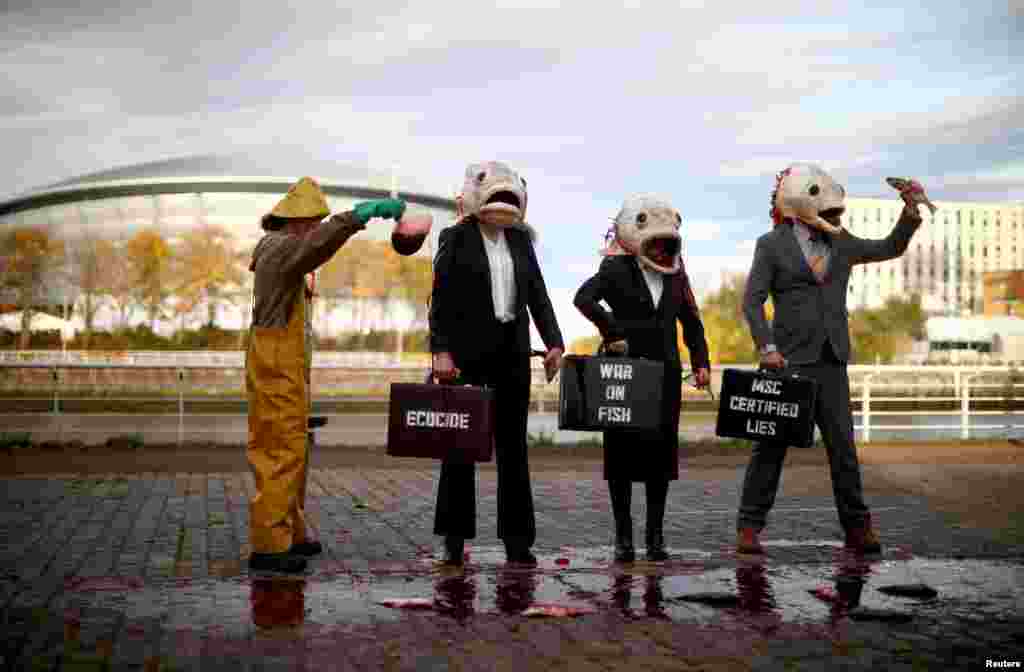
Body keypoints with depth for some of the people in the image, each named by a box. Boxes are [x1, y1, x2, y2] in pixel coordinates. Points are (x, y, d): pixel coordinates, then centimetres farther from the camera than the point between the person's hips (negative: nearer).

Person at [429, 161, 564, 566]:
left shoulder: (521, 238, 12)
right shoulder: (456, 238, -2)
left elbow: (537, 293, 9)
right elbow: (441, 298, -8)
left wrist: (553, 342, -3)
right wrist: (441, 350, -18)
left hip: (512, 350, 4)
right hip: (467, 350, -4)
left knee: (513, 445, 7)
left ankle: (517, 539, 13)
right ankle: (455, 538, 12)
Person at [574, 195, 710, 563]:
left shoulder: (675, 274, 11)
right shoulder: (617, 269, -4)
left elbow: (691, 321, 17)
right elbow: (583, 298, -20)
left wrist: (700, 362, 8)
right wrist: (612, 332, -21)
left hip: (665, 371, 4)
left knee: (661, 450, 5)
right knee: (622, 450, 1)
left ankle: (655, 535, 14)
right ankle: (623, 535, 10)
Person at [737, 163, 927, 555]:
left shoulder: (840, 244, 14)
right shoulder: (771, 245, 0)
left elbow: (891, 248, 24)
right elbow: (752, 301, -6)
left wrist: (911, 212, 9)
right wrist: (766, 347, -17)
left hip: (831, 362, 4)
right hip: (789, 361, -4)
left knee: (843, 447, 5)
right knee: (771, 446, -1)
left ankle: (856, 527, 15)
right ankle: (749, 527, 7)